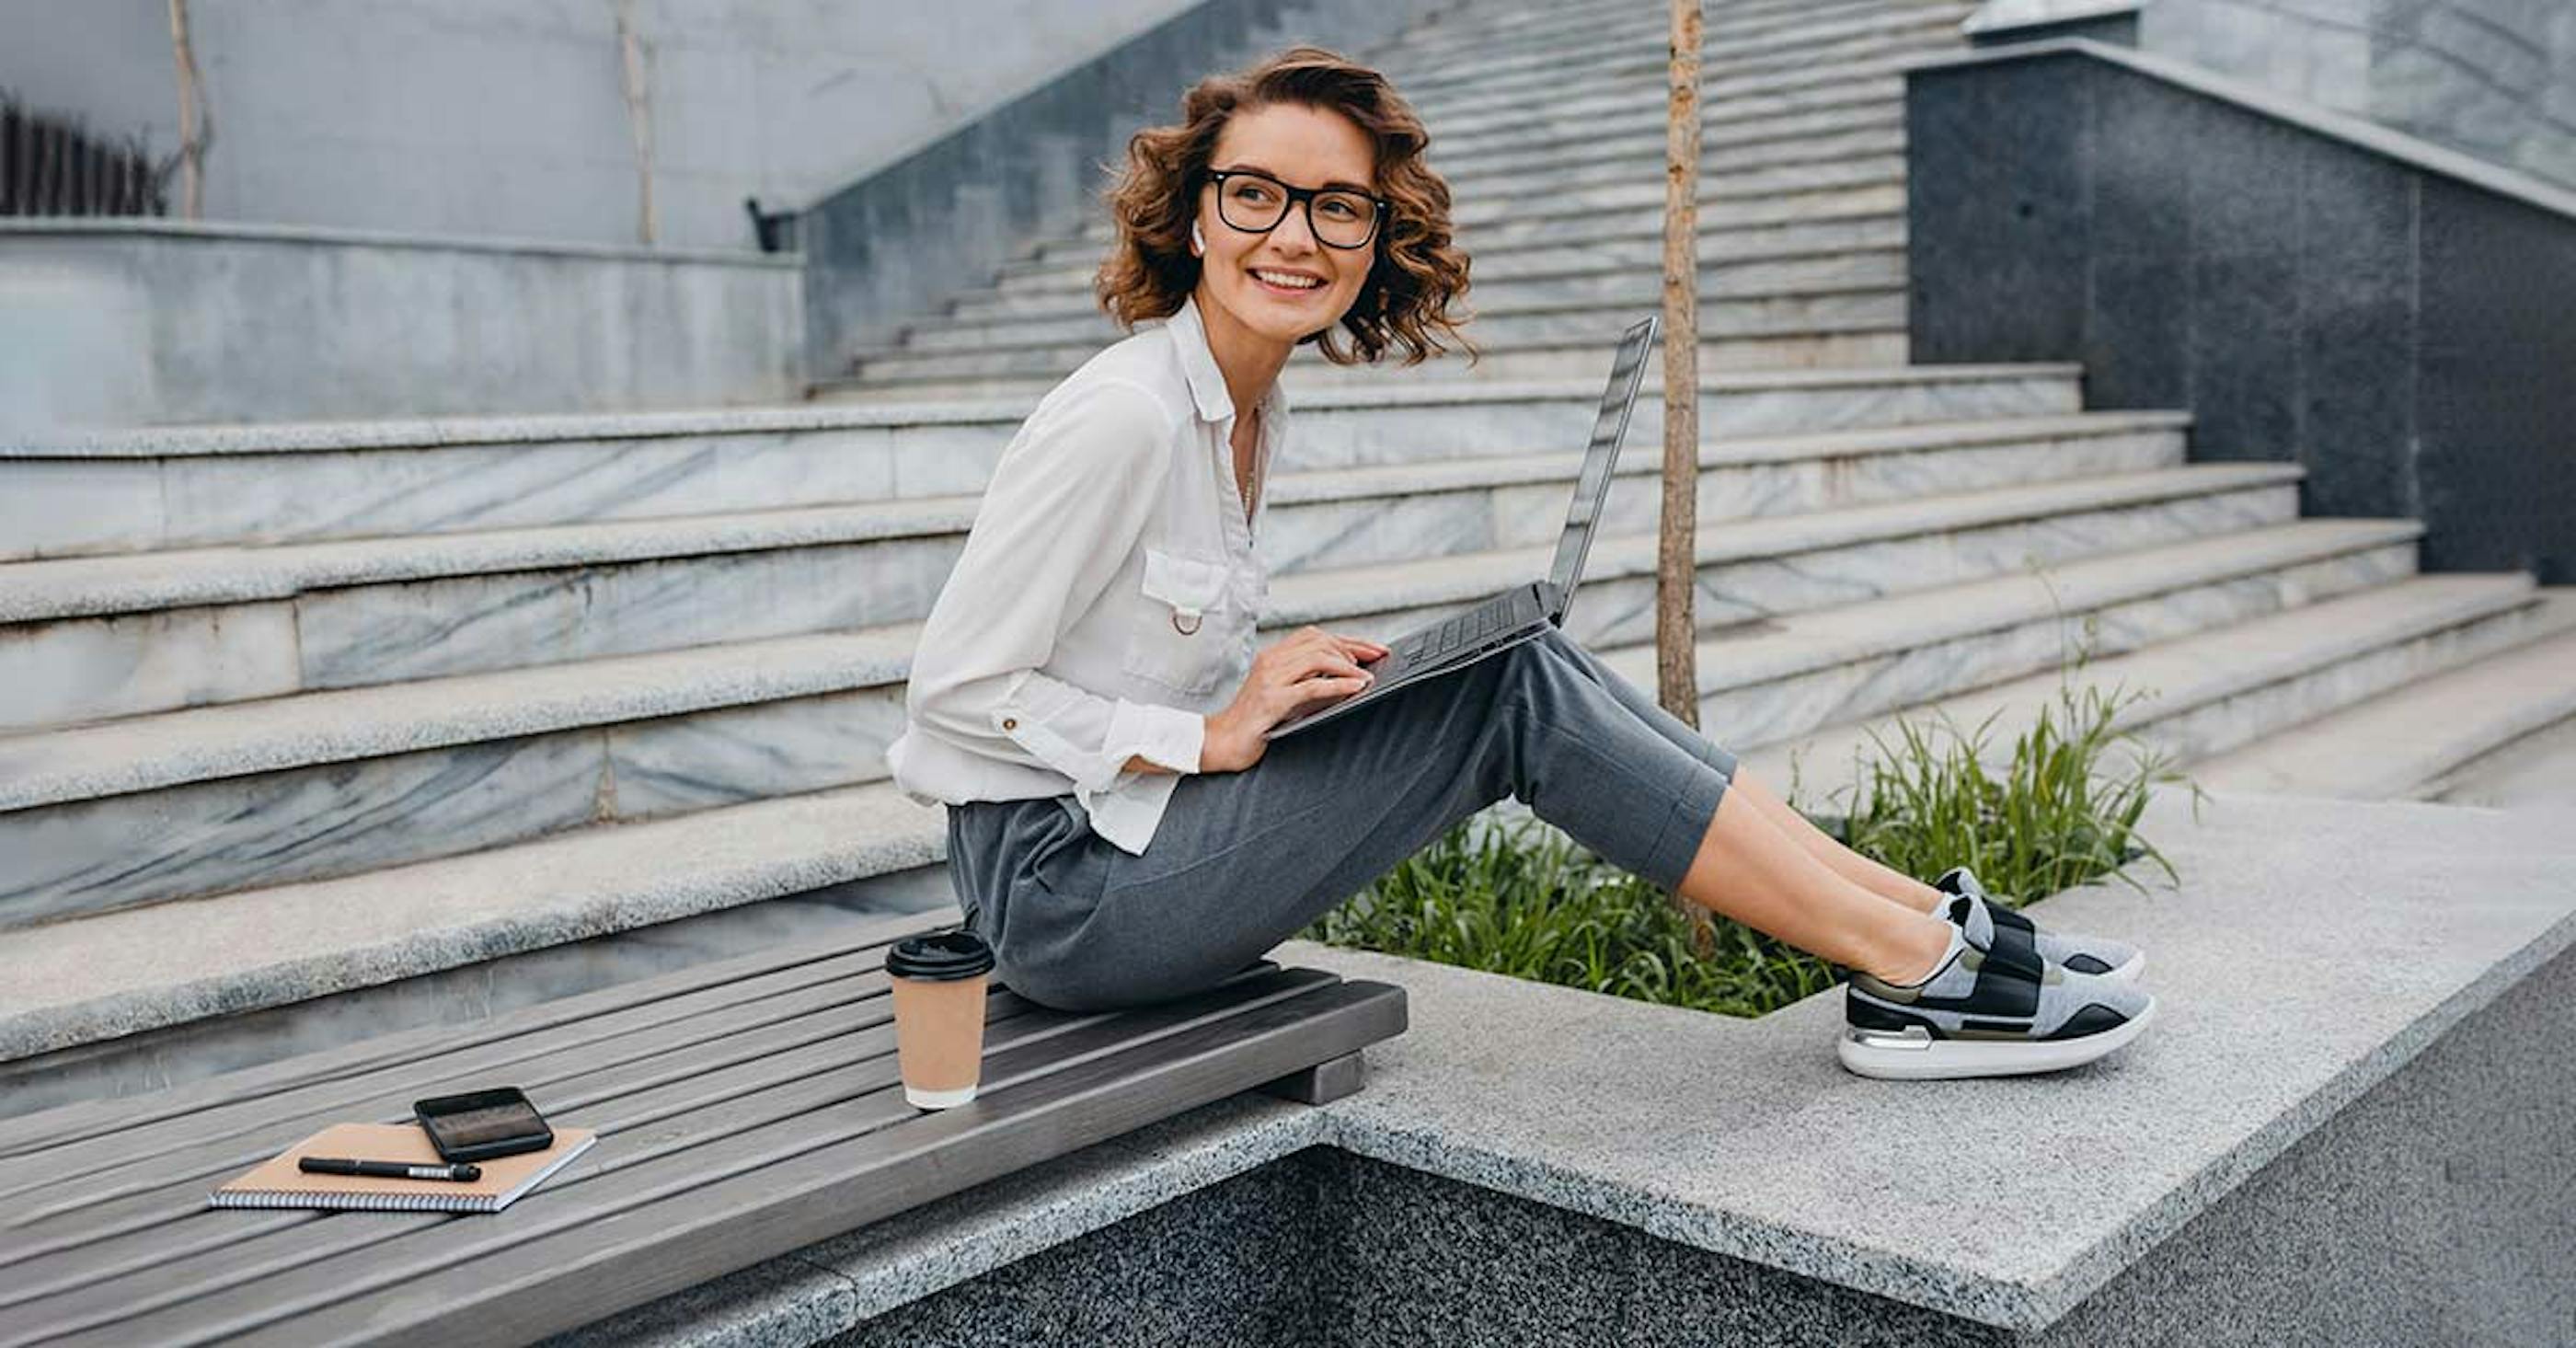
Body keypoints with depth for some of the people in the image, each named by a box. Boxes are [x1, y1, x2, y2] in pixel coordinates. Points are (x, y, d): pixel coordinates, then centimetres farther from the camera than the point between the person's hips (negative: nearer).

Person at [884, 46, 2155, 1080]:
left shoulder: (1253, 411, 9)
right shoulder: (1121, 417, -20)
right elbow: (955, 687, -19)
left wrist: (1274, 694, 0)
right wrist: (1207, 737, -20)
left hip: (1135, 832, 8)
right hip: (1057, 880, -8)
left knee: (1524, 667, -6)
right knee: (1517, 689, -17)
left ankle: (1924, 913, -4)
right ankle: (1925, 967, -11)